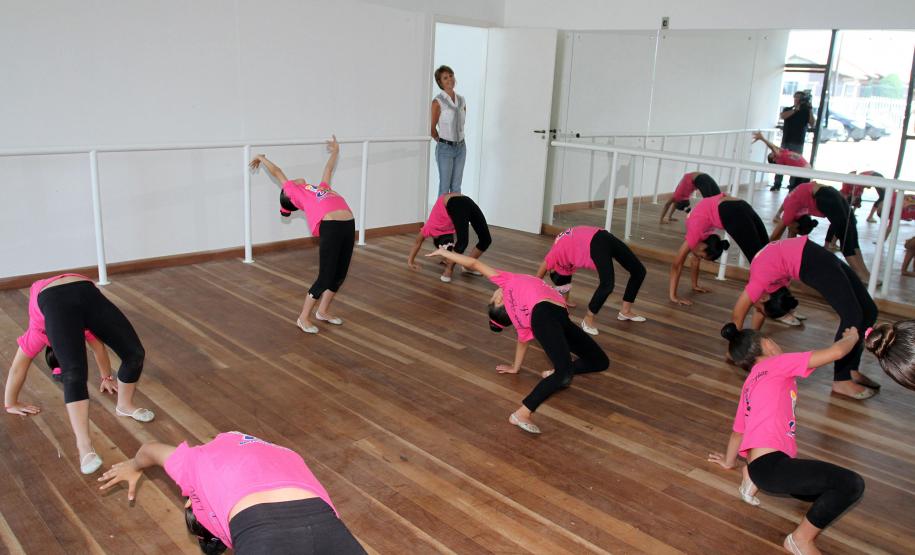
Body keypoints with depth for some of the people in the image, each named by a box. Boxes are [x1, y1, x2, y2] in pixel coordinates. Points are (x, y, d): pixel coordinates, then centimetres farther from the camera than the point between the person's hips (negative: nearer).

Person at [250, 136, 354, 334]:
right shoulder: (295, 193, 14)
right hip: (330, 228, -7)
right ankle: (303, 318, 8)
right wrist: (262, 158, 43)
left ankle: (323, 311, 29)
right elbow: (278, 173, 27)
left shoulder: (322, 187, 29)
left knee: (340, 275, 12)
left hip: (348, 225, 7)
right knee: (325, 278, -5)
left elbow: (328, 171, 45)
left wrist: (335, 151, 60)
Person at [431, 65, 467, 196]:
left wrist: (458, 140, 16)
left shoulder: (461, 100, 6)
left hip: (461, 147, 5)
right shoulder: (438, 101, -11)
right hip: (445, 148, -5)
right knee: (445, 186, 1)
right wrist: (441, 141, 6)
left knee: (456, 187, 10)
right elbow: (432, 128, -6)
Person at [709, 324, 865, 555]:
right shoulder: (777, 363, 1)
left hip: (761, 466, 10)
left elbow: (738, 430, 33)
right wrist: (852, 337, 20)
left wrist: (729, 462, 50)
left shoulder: (750, 384, 25)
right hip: (770, 464, -10)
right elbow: (836, 352, -2)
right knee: (852, 484, -16)